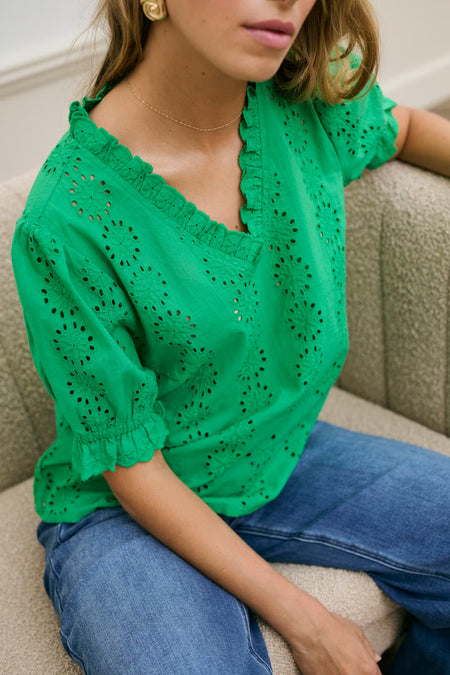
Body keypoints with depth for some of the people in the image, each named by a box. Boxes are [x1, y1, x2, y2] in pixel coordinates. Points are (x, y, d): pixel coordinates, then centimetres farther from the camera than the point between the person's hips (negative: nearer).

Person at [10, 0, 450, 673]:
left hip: (284, 454, 6)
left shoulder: (311, 100, -11)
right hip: (122, 514, -5)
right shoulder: (66, 224, -26)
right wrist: (301, 619, -17)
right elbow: (131, 466, -18)